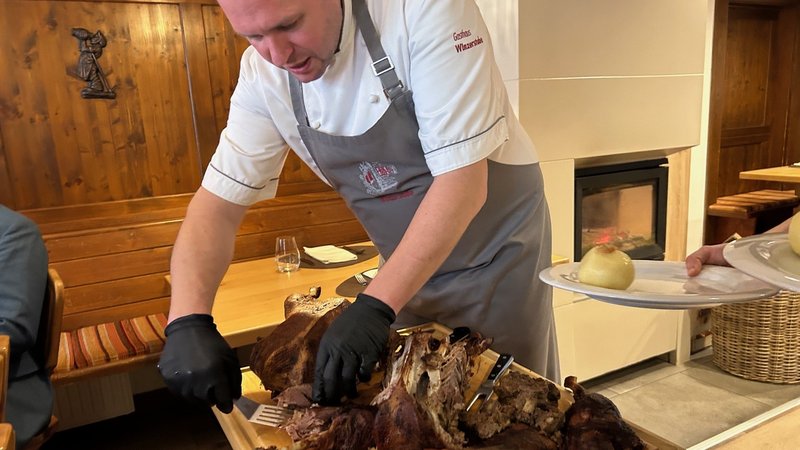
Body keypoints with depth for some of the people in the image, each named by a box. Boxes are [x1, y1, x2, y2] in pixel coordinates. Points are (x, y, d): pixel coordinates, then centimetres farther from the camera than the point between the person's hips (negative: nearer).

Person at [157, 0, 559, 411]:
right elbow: (219, 201, -8)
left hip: (497, 254, -3)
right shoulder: (264, 74, -10)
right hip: (409, 267, 4)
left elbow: (464, 181, -28)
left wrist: (376, 307, -31)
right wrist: (187, 321, -22)